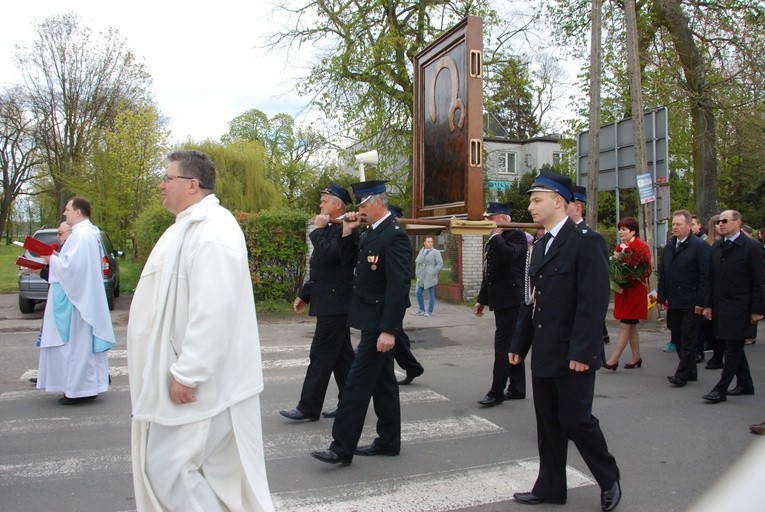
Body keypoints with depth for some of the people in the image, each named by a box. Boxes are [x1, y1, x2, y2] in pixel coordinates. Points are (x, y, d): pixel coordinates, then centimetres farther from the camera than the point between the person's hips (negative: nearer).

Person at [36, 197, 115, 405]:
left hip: (75, 299, -11)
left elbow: (72, 265, -24)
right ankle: (88, 386, 21)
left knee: (76, 342, -4)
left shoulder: (81, 235, -18)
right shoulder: (90, 233, 14)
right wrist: (59, 257, 11)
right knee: (82, 342, 14)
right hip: (83, 296, 11)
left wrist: (53, 260, -8)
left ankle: (80, 389, 3)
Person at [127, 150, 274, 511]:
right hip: (184, 373, 10)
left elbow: (212, 313, -27)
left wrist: (186, 375, -23)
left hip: (197, 381, -10)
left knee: (167, 466, -1)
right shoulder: (191, 226, 13)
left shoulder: (212, 233, -21)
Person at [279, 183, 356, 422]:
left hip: (334, 305, -10)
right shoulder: (330, 229, 17)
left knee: (321, 356, -4)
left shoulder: (344, 229, -14)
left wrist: (318, 229, -15)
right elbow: (320, 269, 21)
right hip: (332, 304, 10)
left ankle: (308, 408, 4)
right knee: (341, 355, 13)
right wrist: (304, 295, 20)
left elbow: (327, 254, -29)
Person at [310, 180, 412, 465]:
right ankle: (388, 441, 26)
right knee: (382, 382, 15)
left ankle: (342, 449, 2)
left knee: (358, 383, -6)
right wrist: (347, 232, 5)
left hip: (380, 323, -10)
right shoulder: (372, 232, 11)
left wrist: (389, 330, -24)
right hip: (372, 322, 10)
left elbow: (398, 286, -22)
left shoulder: (395, 236, -17)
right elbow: (352, 260, 19)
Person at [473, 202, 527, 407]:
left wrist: (496, 235, -15)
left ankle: (497, 392, -4)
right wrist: (481, 299, 23)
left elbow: (507, 255, -29)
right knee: (512, 345, 13)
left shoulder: (517, 235, -8)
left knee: (503, 345, -9)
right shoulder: (492, 242, 18)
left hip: (512, 300, -9)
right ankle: (517, 388, 21)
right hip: (500, 301, 9)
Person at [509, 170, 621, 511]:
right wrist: (519, 343, 14)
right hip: (543, 355, 8)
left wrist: (582, 352, -22)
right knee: (548, 425, 14)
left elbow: (594, 301, -18)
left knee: (576, 420, 1)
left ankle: (609, 480, 25)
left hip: (572, 355, -8)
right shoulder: (540, 246, 14)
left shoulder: (586, 241, -12)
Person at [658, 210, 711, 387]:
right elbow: (662, 273, 14)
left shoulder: (700, 246, -8)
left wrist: (700, 302, -15)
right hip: (674, 303, 7)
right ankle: (690, 372, 23)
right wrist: (661, 297, 9)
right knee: (679, 340, 11)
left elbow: (705, 276, -12)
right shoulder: (669, 245, 13)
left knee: (688, 341, -1)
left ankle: (681, 375, 3)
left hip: (691, 304, -7)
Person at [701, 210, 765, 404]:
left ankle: (720, 389, -1)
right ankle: (745, 384, 28)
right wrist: (708, 305, 11)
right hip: (721, 306, 7)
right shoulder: (716, 247, 11)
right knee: (734, 347, 15)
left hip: (739, 308, -7)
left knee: (733, 348, -3)